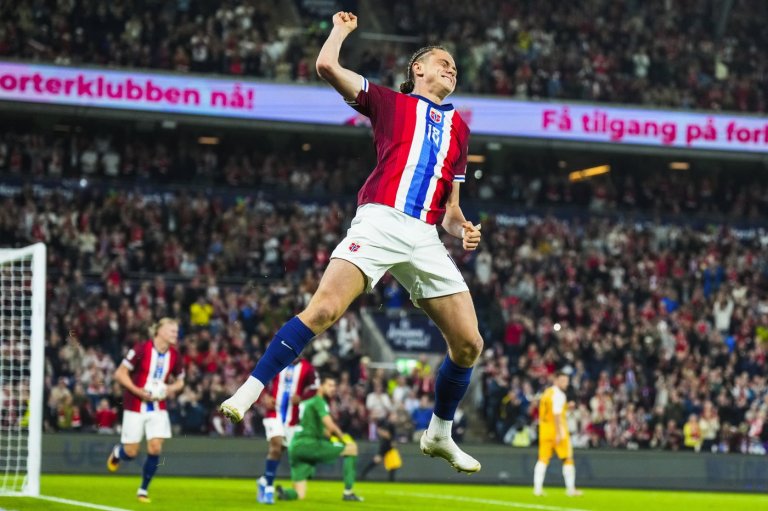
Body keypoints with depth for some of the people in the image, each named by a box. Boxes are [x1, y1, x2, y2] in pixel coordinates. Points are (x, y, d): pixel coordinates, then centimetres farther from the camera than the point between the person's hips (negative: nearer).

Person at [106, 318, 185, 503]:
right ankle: (117, 452, 38)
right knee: (131, 453, -1)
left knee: (155, 449, -9)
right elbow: (120, 374, -11)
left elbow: (179, 381, 16)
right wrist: (139, 392, -20)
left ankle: (143, 490, 9)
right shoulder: (142, 349, -15)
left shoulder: (174, 356, 0)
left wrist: (171, 388, -7)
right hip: (135, 407, -4)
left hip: (158, 408, 4)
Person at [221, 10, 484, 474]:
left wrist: (463, 229, 7)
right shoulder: (391, 102, 15)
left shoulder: (459, 129, 27)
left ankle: (439, 435, 23)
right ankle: (249, 392, -19)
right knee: (325, 309, -25)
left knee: (469, 343, 1)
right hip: (381, 221, -5)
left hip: (427, 239, 5)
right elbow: (327, 65, 4)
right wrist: (342, 29, 22)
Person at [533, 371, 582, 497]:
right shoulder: (558, 394, -12)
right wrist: (559, 434, -22)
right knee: (568, 459, 2)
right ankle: (570, 489, 3)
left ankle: (537, 488, -4)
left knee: (543, 458, 4)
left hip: (544, 429, 7)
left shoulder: (546, 393, 14)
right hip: (557, 430, -7)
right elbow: (556, 415, -20)